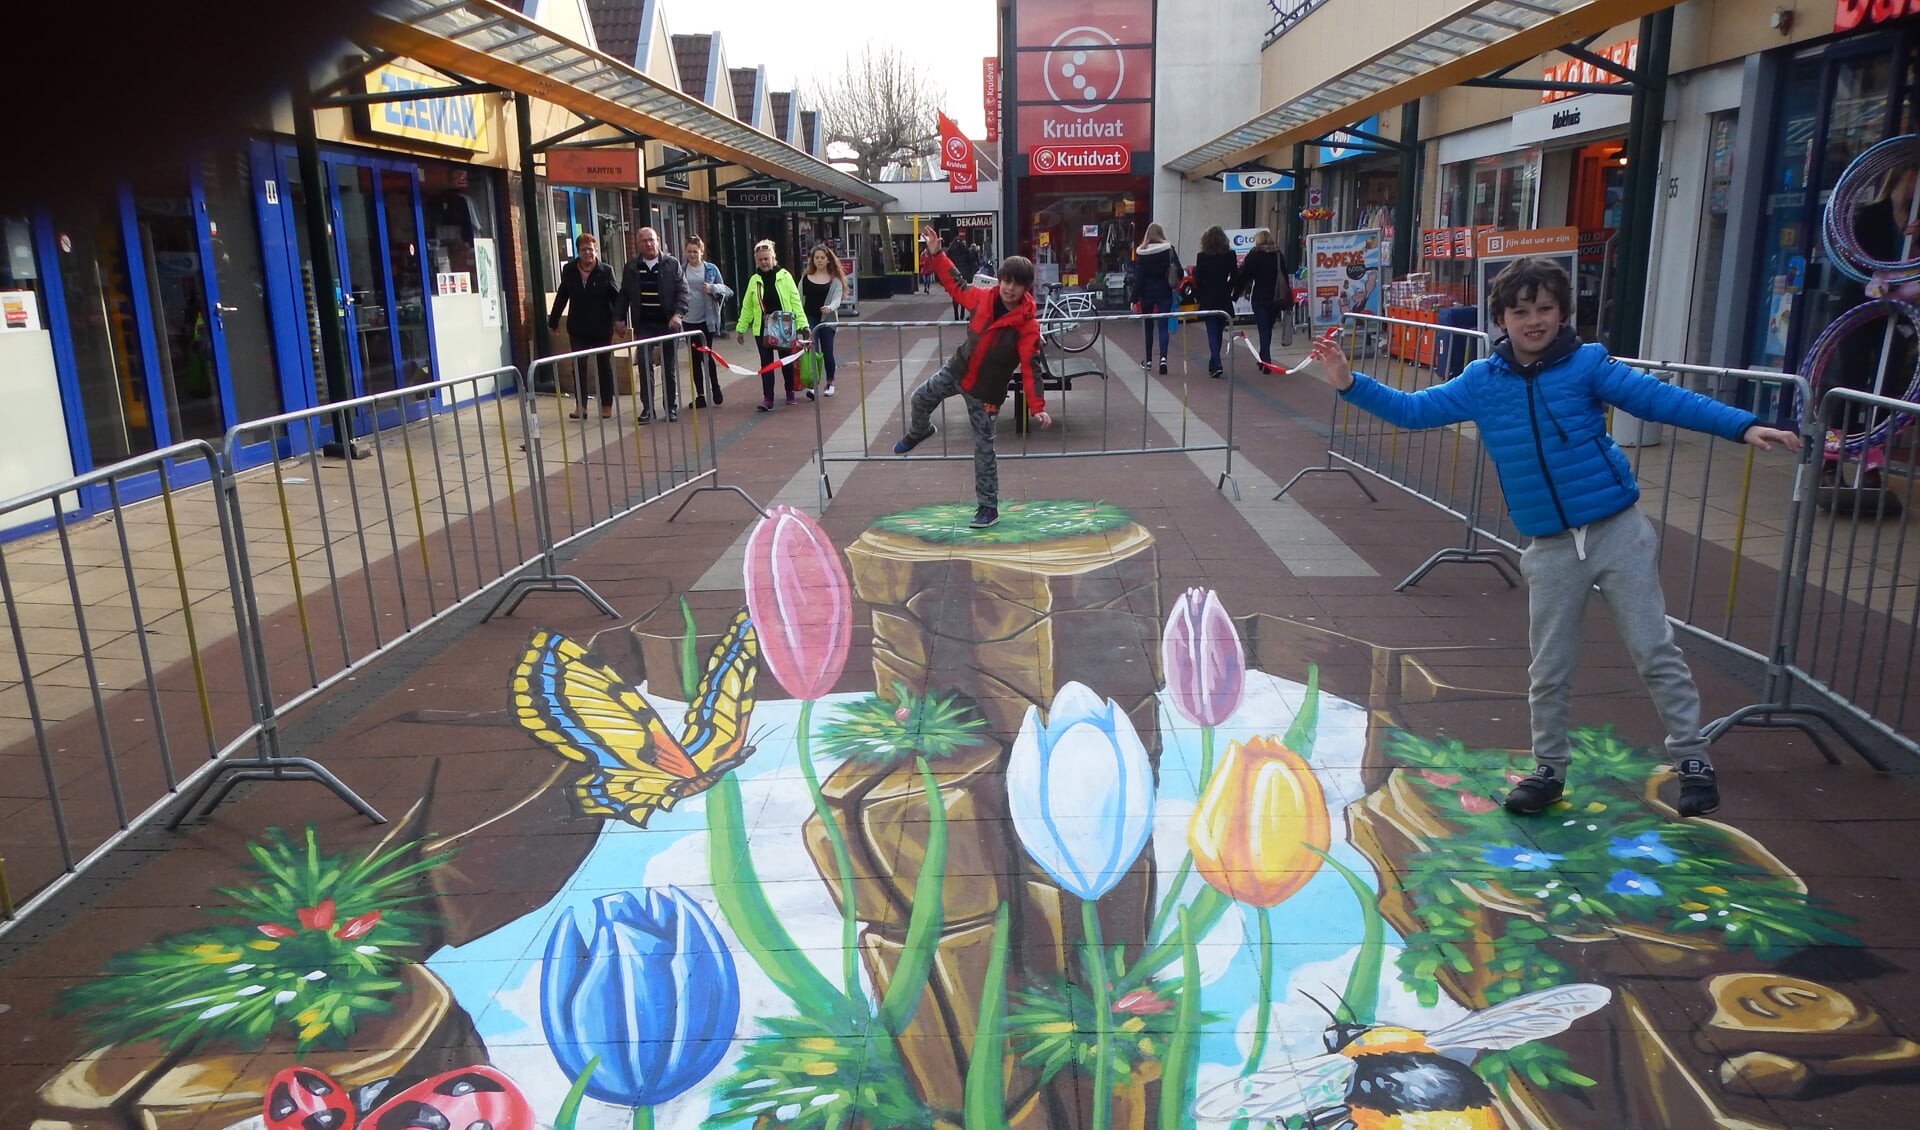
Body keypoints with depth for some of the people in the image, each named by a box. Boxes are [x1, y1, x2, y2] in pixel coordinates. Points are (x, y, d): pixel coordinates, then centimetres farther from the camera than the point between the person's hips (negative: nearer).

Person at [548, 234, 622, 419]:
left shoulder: (606, 271, -9)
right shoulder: (569, 270, -2)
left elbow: (617, 296, -10)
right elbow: (561, 297, 5)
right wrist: (553, 321, 8)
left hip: (601, 328, -2)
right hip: (577, 329, 2)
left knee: (604, 367, 10)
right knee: (578, 367, 2)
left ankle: (606, 405, 20)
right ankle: (580, 406, 6)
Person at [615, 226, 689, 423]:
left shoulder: (672, 263, 0)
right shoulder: (631, 267, 6)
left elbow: (682, 290, -3)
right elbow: (624, 294, 11)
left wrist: (678, 314, -15)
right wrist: (622, 318, 5)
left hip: (668, 323, -1)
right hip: (644, 324, 1)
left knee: (669, 367, 7)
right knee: (644, 365, -7)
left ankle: (671, 407, 17)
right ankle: (647, 407, -4)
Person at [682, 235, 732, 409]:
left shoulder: (711, 269, 1)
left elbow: (724, 289, 4)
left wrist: (712, 288, -15)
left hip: (707, 319, -2)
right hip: (688, 320, 2)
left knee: (706, 354, -4)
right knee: (695, 357, 6)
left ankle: (715, 389, 16)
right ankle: (700, 395, 13)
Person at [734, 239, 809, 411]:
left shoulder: (784, 276, -2)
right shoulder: (754, 280, 6)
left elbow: (795, 301, -4)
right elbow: (747, 306, 9)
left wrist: (803, 324, -11)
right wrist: (741, 328, 5)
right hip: (762, 329, 2)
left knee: (786, 361, 11)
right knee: (766, 364, -1)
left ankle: (790, 393, 29)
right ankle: (767, 398, -1)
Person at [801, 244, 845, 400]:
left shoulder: (835, 279, 3)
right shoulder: (806, 278, 6)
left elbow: (837, 298, -9)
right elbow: (799, 299, 8)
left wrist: (830, 307, -30)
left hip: (827, 319, 0)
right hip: (809, 318, 0)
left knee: (827, 352, 6)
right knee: (812, 351, -11)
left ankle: (829, 384, 23)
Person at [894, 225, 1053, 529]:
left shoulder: (1028, 325, -23)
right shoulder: (983, 298, -10)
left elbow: (1031, 368, -25)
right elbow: (957, 286, 8)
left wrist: (1037, 407, -31)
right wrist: (937, 255, 3)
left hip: (986, 390, -5)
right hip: (957, 369, 5)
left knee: (983, 446, 0)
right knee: (921, 398, 18)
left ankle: (989, 507, 11)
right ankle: (919, 432, 55)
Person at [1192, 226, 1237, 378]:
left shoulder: (1202, 256, -7)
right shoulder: (1230, 255, 0)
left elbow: (1198, 279, -6)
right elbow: (1234, 277, 0)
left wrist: (1197, 297, 6)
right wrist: (1228, 291, 14)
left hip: (1208, 298, -3)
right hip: (1224, 298, 3)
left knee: (1212, 332, -1)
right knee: (1218, 331, 15)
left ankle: (1216, 365, -16)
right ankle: (1214, 364, 24)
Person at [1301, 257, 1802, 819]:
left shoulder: (1587, 364, -6)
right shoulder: (1481, 382, 2)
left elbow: (1661, 399, -11)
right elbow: (1413, 410, 6)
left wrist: (1742, 426, -20)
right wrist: (1349, 383, -5)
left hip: (1618, 533, -2)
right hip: (1551, 549, 2)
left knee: (1656, 653, 5)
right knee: (1549, 670, 10)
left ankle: (1692, 761, 20)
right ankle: (1549, 769, 28)